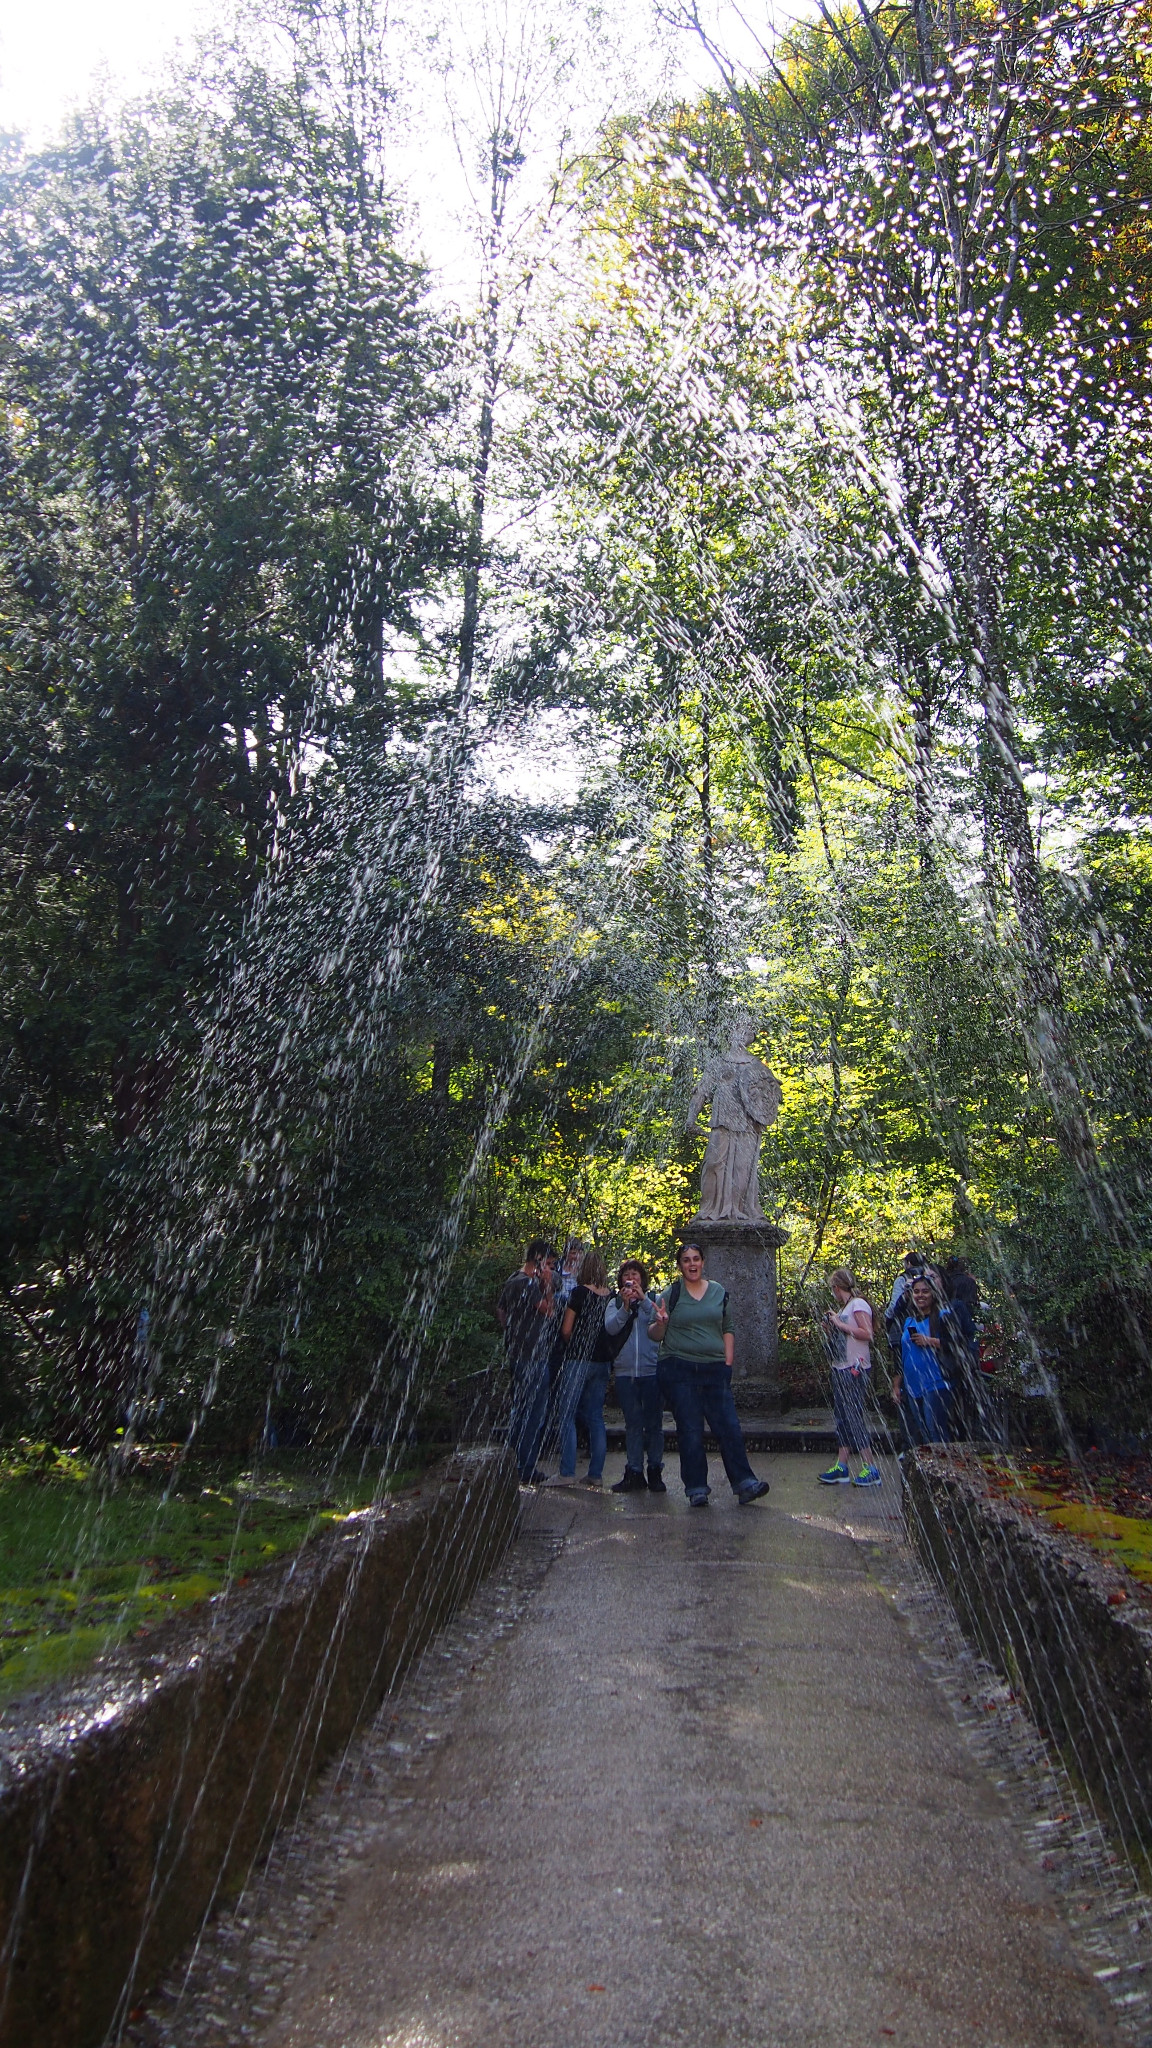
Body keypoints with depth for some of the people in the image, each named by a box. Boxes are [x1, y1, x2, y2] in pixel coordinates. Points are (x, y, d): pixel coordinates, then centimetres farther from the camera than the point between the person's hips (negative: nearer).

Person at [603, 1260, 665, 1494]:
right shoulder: (615, 1303, 10)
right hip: (625, 1371, 2)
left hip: (652, 1370, -2)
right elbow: (610, 1328, -6)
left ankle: (655, 1472, 10)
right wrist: (625, 1307, -19)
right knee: (632, 1424, 6)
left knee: (654, 1423, 2)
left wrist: (643, 1299, -21)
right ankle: (634, 1472, 10)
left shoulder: (653, 1299, 5)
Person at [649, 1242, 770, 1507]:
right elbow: (654, 1335, 5)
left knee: (729, 1427, -5)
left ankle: (745, 1484, -1)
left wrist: (728, 1363, 5)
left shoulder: (718, 1292, 11)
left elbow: (727, 1330, 15)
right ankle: (697, 1490, 9)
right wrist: (661, 1322, -17)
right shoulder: (670, 1295, 4)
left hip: (715, 1369, 2)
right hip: (679, 1370, -2)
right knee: (690, 1431, 0)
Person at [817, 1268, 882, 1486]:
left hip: (856, 1369, -9)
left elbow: (867, 1333, -20)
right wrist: (830, 1329, 5)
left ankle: (870, 1469, -3)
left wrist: (840, 1324, -15)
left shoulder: (858, 1304, -8)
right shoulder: (842, 1308, 18)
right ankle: (841, 1468, 12)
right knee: (842, 1419, 9)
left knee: (855, 1418, -8)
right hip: (840, 1368, 9)